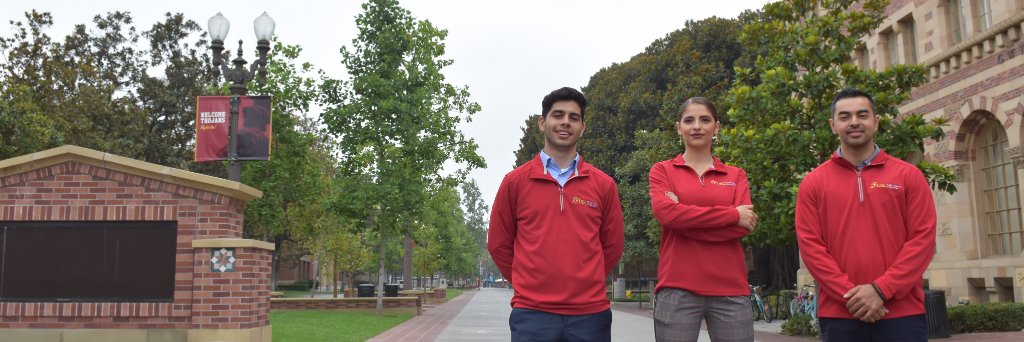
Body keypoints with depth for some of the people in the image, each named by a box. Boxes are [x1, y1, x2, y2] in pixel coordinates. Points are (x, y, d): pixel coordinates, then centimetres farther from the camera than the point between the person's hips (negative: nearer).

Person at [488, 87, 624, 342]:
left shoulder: (604, 185, 6)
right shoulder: (515, 181, 3)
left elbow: (612, 246, 13)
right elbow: (499, 244, 9)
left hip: (590, 313, 2)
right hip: (531, 313, -1)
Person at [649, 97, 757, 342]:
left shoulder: (736, 175, 14)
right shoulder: (663, 170, 9)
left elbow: (743, 227, -3)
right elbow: (664, 211, -11)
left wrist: (684, 216, -9)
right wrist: (732, 214, -8)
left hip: (730, 290, 2)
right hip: (677, 289, -1)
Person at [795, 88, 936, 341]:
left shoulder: (909, 176, 7)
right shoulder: (813, 183, 6)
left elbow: (923, 238, -1)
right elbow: (810, 245, -1)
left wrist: (881, 290, -11)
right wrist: (850, 295, -11)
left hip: (903, 314, 0)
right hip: (839, 316, 0)